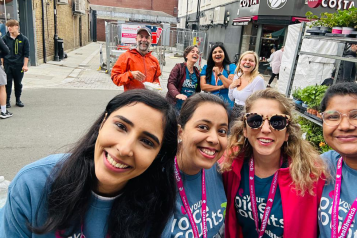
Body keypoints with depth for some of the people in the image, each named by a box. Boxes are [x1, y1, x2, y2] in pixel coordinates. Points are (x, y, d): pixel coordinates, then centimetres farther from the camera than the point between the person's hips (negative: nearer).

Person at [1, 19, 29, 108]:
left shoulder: (23, 39, -1)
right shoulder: (5, 38, 2)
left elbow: (26, 53, 0)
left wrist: (25, 65, -7)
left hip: (19, 65, 0)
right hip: (7, 65, 1)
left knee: (18, 83, 9)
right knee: (8, 83, 2)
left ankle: (18, 100, 23)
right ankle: (7, 101, 11)